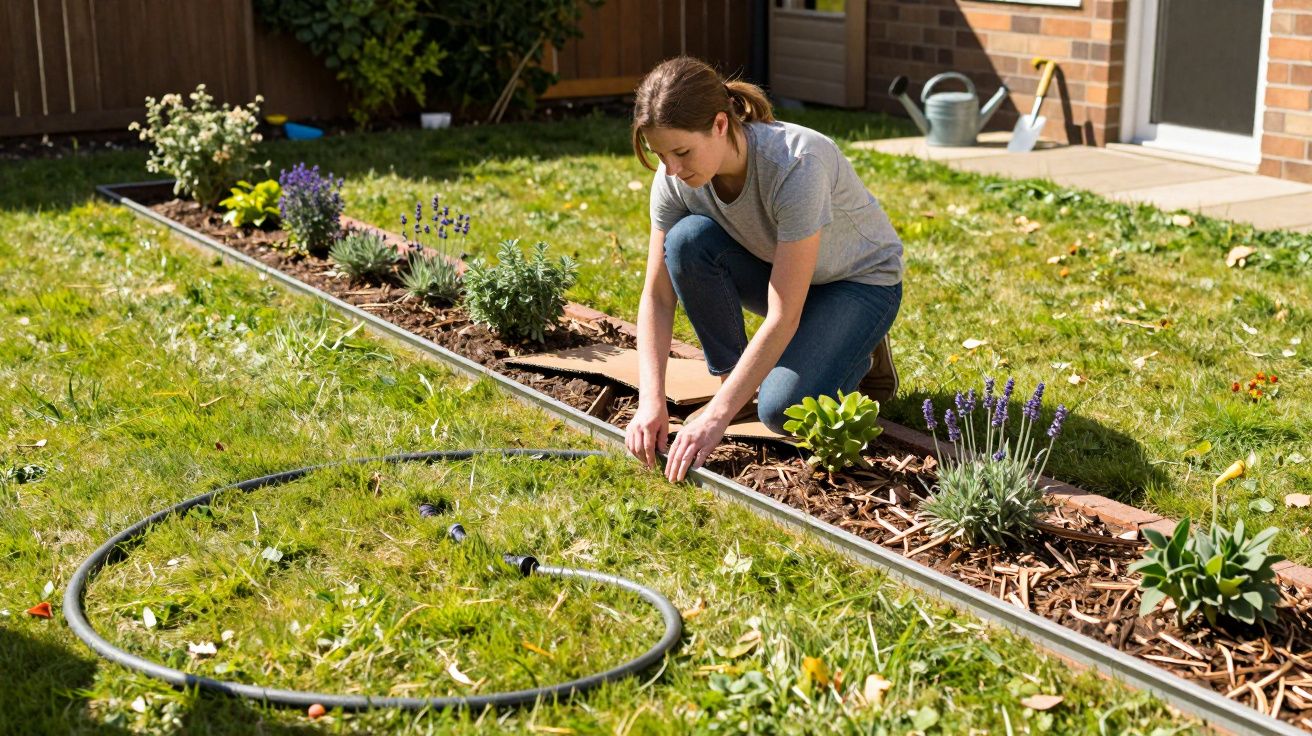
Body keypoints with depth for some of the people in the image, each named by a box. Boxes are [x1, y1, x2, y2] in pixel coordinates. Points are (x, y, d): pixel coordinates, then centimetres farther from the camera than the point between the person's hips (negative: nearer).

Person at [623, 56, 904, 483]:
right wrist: (651, 401, -29)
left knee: (782, 410, -28)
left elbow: (783, 317, -38)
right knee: (687, 241, -26)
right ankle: (735, 380, -7)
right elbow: (657, 296, -16)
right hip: (773, 267, 5)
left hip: (860, 280, -5)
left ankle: (859, 356, 5)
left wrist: (716, 417, -41)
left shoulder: (796, 166, -37)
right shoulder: (674, 178, -20)